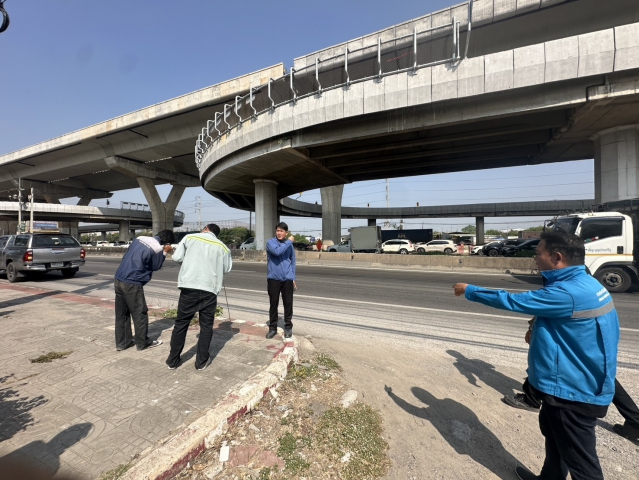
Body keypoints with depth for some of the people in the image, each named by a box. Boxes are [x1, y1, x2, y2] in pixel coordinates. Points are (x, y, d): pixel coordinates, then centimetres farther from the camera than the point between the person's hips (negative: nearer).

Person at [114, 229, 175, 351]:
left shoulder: (139, 238, 10)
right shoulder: (157, 248, -12)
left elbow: (125, 257, 19)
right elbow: (156, 267, 2)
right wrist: (165, 253, 5)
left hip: (119, 279, 8)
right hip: (132, 284, -8)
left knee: (121, 314, 16)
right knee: (140, 313, 6)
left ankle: (122, 342, 26)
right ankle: (142, 342, 18)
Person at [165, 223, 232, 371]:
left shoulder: (189, 237, 7)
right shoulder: (222, 247, 9)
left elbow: (177, 258, 5)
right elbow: (227, 269, 15)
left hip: (189, 287, 1)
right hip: (210, 289, 0)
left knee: (181, 324, 14)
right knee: (206, 326, 11)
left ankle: (173, 360, 25)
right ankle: (202, 361, 19)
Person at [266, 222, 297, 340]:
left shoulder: (290, 245, 8)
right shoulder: (271, 242, -4)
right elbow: (277, 251, -25)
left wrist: (293, 278, 8)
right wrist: (289, 241, -16)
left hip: (287, 279, 3)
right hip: (273, 278, -2)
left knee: (288, 304, 7)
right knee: (273, 303, 6)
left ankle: (288, 327, 21)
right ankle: (272, 328, 20)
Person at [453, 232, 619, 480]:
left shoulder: (568, 294, -30)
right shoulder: (583, 285, 2)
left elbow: (511, 301, -25)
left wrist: (469, 290, -14)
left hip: (573, 392, -10)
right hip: (572, 385, 10)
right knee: (554, 436, 28)